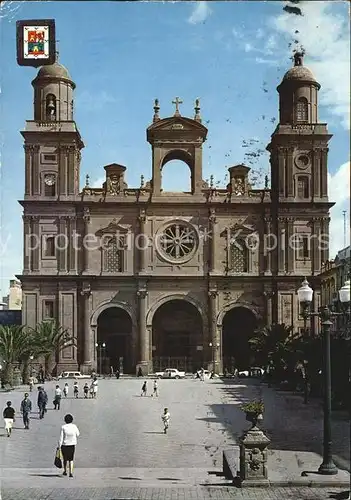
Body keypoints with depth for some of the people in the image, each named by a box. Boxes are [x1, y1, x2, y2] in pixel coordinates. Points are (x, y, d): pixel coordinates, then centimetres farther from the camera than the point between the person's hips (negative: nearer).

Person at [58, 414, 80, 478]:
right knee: (71, 459, 8)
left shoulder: (63, 427, -12)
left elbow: (61, 438, -12)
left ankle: (65, 471, 34)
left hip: (64, 445, -1)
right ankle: (71, 473, -6)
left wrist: (59, 446, -6)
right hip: (72, 445, 1)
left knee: (65, 459, 19)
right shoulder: (74, 426, -6)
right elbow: (77, 435, 8)